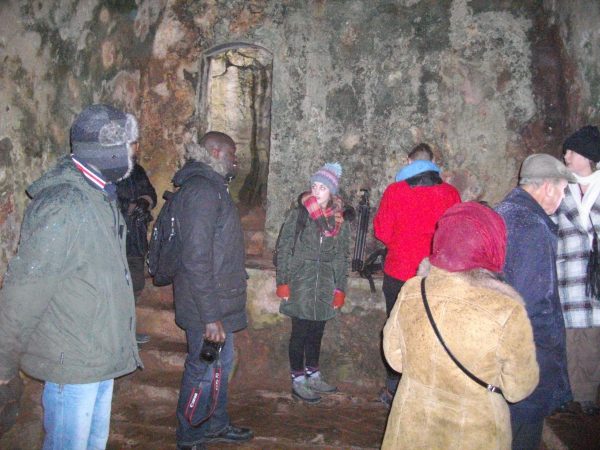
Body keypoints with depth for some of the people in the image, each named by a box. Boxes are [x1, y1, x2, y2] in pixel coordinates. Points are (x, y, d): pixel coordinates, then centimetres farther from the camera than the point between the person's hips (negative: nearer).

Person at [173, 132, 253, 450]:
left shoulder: (211, 186, 13)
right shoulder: (203, 190, -21)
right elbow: (196, 259, -27)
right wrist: (210, 316, -25)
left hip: (219, 303, 10)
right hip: (208, 306, -10)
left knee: (222, 363, 22)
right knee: (204, 370, 5)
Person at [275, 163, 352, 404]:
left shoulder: (340, 220, 3)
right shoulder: (298, 214, -6)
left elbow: (342, 256, 8)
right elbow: (283, 248, -4)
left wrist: (340, 288, 6)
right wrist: (282, 282, -8)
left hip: (325, 286, 3)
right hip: (300, 282, -3)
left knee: (316, 332, 14)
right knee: (300, 332, 2)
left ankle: (313, 375, 31)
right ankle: (297, 381, 15)